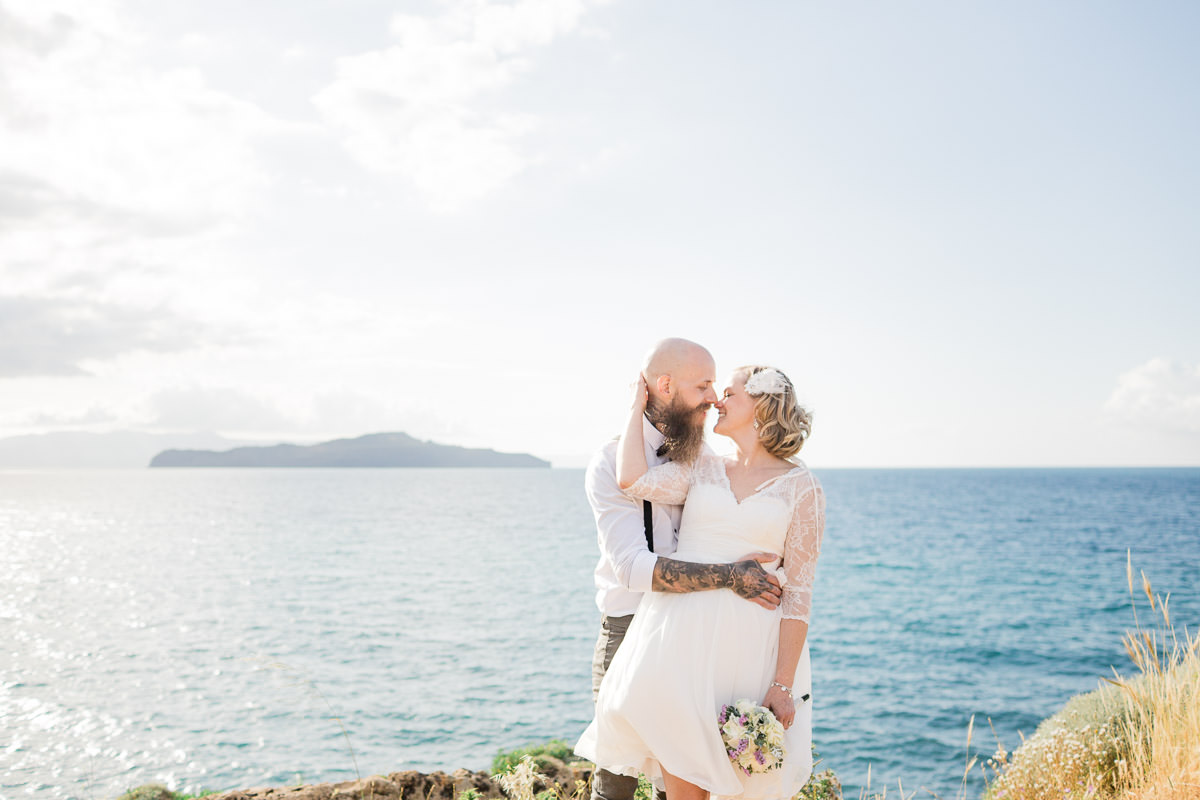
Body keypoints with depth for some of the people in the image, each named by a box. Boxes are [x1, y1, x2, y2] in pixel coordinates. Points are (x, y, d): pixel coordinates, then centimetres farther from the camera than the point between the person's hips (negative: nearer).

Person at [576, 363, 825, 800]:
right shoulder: (701, 468, 12)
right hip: (679, 636, 3)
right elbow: (632, 480, -7)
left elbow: (797, 592, -2)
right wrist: (637, 405, 6)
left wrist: (784, 683, -9)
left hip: (747, 645, -2)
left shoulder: (801, 487, 3)